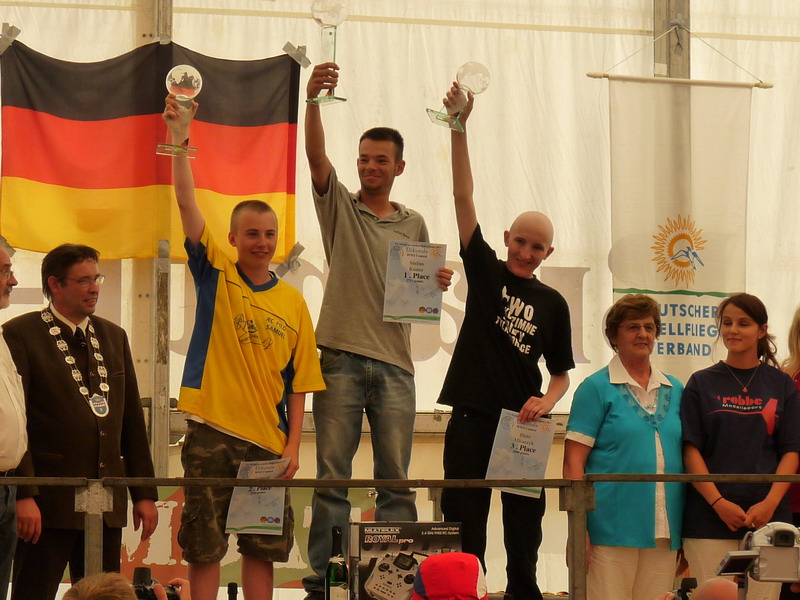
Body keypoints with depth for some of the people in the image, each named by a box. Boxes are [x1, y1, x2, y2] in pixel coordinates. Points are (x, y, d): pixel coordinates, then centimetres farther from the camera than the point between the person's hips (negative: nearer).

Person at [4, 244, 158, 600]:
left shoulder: (114, 337, 16)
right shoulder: (20, 335, -4)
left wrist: (145, 492, 13)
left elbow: (132, 419, 17)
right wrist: (23, 495, -17)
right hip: (47, 503, -6)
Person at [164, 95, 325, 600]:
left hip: (268, 437, 2)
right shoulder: (216, 274, 3)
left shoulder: (293, 301, 7)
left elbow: (298, 380, 7)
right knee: (204, 543, 1)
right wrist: (180, 138, -16)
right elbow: (187, 202, -7)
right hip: (212, 430, -2)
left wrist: (294, 444, -1)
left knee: (262, 547, 6)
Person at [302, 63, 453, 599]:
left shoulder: (414, 224, 15)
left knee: (396, 478, 3)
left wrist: (436, 284, 0)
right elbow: (316, 154, -10)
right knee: (332, 475, -2)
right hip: (341, 356, -2)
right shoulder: (339, 205, 7)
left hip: (394, 361, 2)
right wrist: (313, 100, -25)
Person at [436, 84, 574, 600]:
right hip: (473, 419, -2)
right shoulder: (485, 272, 4)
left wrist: (546, 401, -9)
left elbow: (561, 373, 15)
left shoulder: (552, 303, 9)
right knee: (464, 525, -1)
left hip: (523, 424, 2)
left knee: (525, 528, 5)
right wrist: (459, 127, -12)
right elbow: (464, 197, -4)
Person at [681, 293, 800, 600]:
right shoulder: (702, 384, 7)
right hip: (710, 518, -1)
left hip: (767, 517, 1)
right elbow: (691, 450, 0)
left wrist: (770, 503, -10)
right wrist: (718, 502, -11)